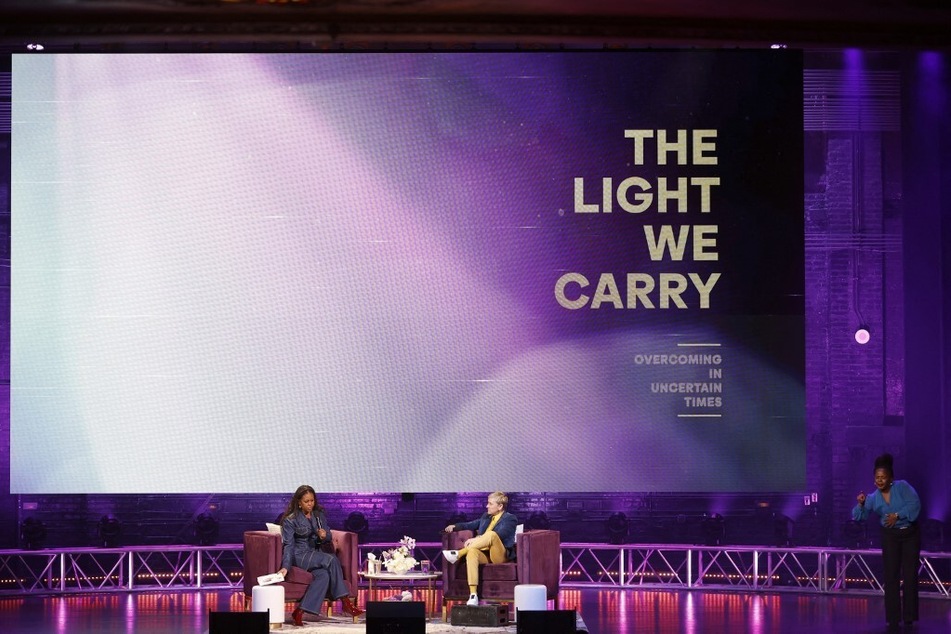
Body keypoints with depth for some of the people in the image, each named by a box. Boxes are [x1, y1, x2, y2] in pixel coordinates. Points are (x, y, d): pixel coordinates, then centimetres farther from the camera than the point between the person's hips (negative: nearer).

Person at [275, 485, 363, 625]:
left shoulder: (319, 515, 12)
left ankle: (300, 612, -36)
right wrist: (285, 566, -24)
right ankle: (345, 603, -30)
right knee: (332, 560, -31)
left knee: (323, 575, -33)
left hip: (317, 554, 5)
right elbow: (289, 545, -9)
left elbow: (329, 537, 14)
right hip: (300, 556, -5)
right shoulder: (290, 520, -2)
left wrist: (325, 536, -12)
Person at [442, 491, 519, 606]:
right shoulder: (486, 517, 25)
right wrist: (455, 526, 8)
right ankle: (473, 595, -42)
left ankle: (459, 554, -31)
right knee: (472, 551, -33)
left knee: (491, 534, -34)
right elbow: (470, 525, 30)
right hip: (484, 555, 5)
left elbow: (498, 535, -14)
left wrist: (476, 539, -22)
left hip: (500, 555, -5)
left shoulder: (510, 519, 2)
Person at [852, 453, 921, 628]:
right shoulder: (873, 498, -2)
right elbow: (859, 517, -4)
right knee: (891, 576, -2)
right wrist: (861, 504, -22)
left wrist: (897, 515, -23)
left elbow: (915, 504, -19)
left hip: (910, 534, -2)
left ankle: (909, 616, 7)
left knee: (910, 574, 0)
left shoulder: (902, 486, -10)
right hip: (890, 536, 2)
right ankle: (893, 618, 1)